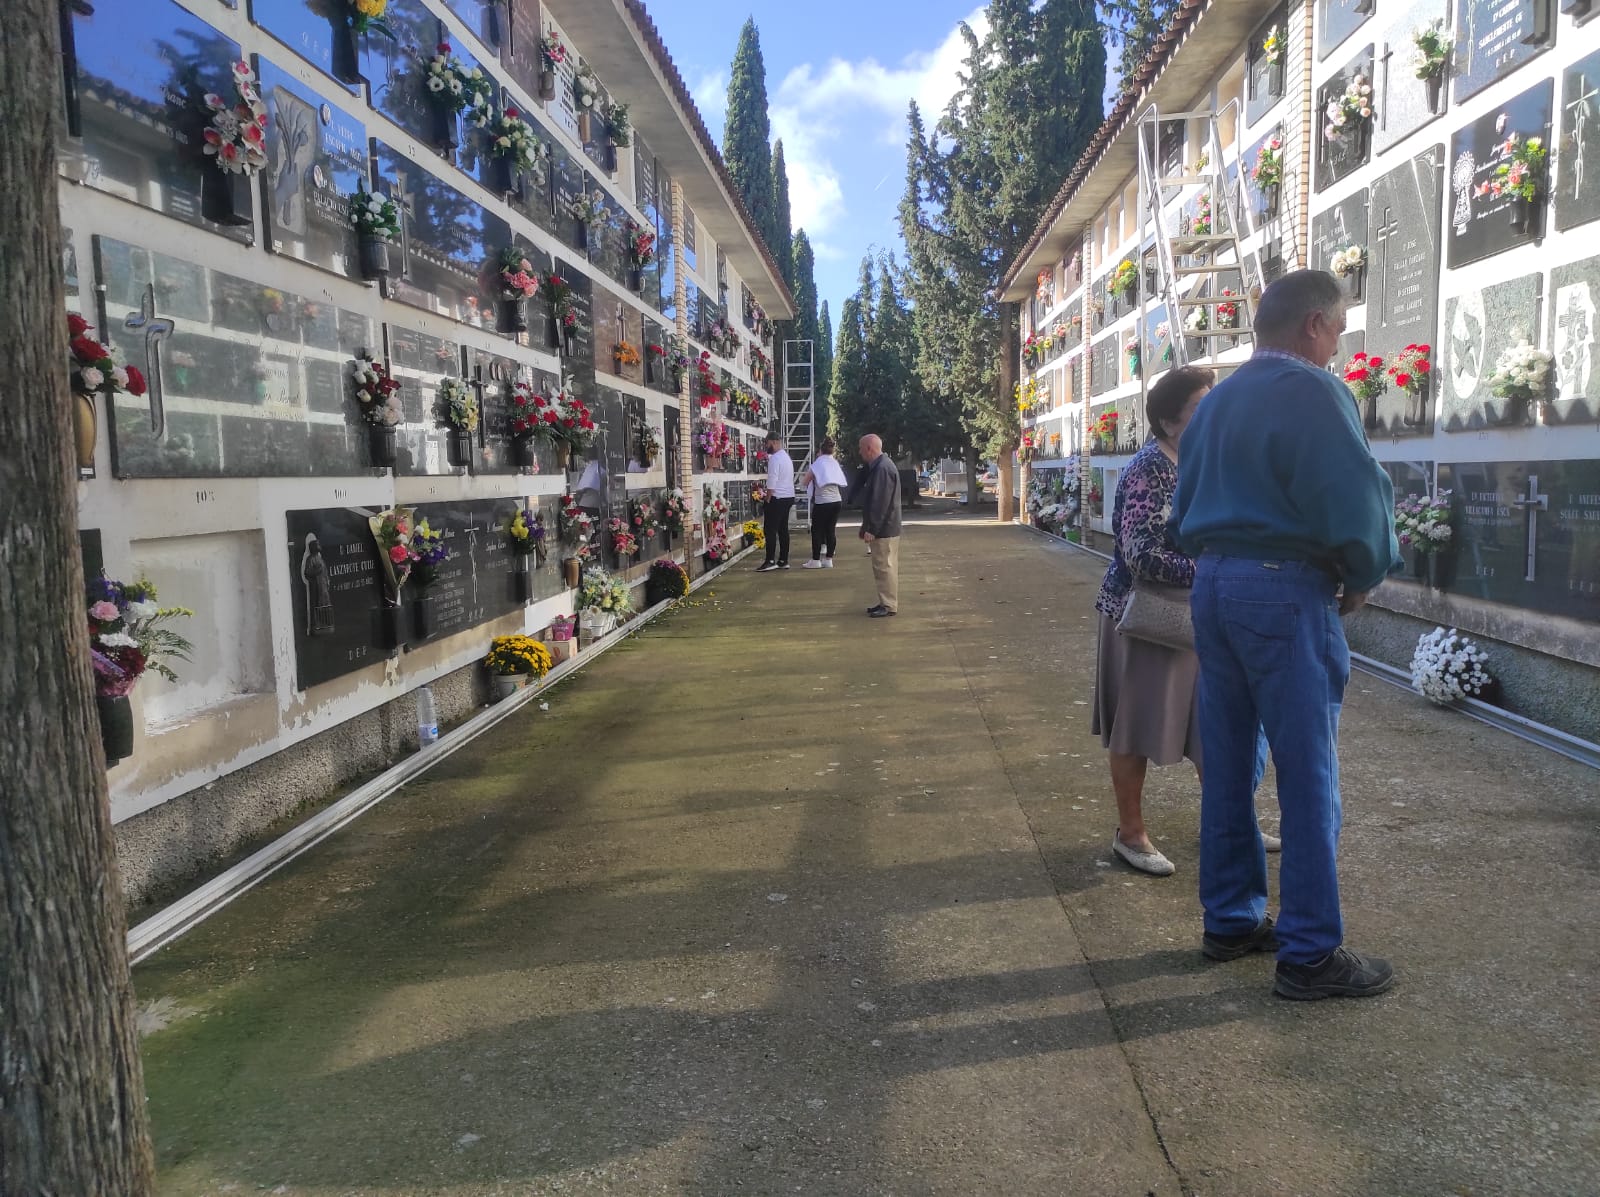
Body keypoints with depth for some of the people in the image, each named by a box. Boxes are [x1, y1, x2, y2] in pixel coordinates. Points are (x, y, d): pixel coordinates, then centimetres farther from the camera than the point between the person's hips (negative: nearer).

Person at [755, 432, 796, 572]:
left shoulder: (775, 458, -14)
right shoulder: (786, 457, 16)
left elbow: (772, 483, -19)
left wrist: (767, 500, -14)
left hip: (777, 498, -9)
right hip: (789, 497, 10)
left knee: (770, 530, -8)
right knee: (783, 529, 11)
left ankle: (770, 561, -11)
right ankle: (783, 561, 13)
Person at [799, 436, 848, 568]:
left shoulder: (818, 463, -5)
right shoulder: (835, 463, 9)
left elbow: (804, 482, -3)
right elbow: (842, 483, 17)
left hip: (822, 502, -5)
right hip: (837, 501, 5)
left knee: (817, 531, 3)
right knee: (831, 530, 8)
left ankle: (816, 560, 3)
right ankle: (828, 559, 9)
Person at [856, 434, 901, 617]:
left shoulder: (883, 468, -19)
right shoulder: (878, 466, 15)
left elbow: (880, 502, -23)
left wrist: (871, 529, -22)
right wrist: (868, 526, 19)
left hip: (883, 529, -10)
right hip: (883, 528, 10)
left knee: (884, 566, -6)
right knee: (884, 566, 14)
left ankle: (889, 605, -2)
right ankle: (886, 602, 20)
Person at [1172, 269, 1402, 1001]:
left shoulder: (1217, 399, 17)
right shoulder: (1311, 391, -10)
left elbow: (1188, 502, 20)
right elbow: (1357, 497, -17)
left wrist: (1219, 561, 13)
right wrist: (1363, 579, -2)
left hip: (1214, 583, 9)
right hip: (1285, 589, -9)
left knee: (1226, 764, 12)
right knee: (1307, 774, -2)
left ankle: (1230, 920, 22)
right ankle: (1310, 954, 5)